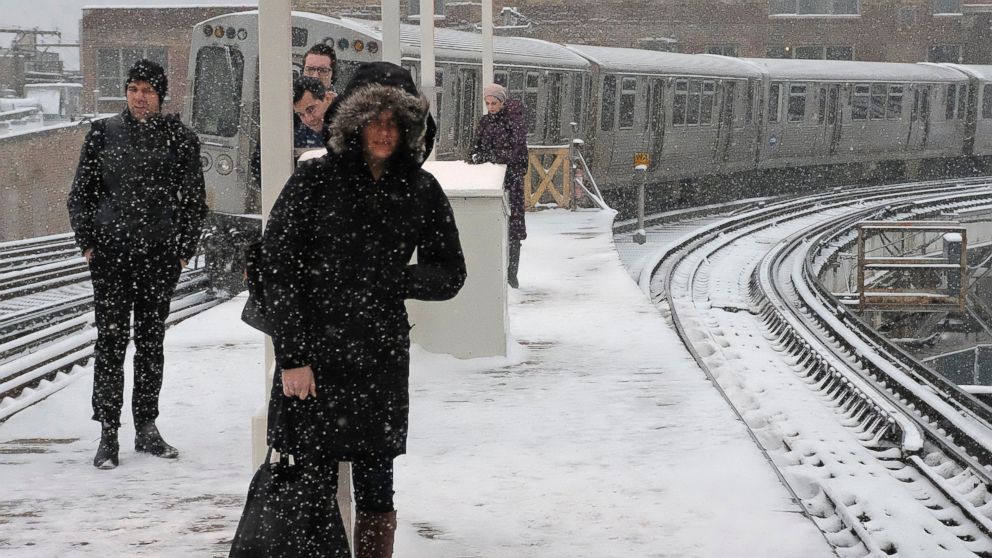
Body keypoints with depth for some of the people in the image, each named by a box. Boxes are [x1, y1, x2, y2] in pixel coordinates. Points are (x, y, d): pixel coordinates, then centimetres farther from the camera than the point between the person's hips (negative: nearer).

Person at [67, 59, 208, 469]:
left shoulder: (179, 138, 5)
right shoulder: (104, 134, 6)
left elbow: (194, 200, 8)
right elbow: (80, 193, 10)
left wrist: (184, 249, 1)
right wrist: (87, 241, 1)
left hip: (160, 255, 1)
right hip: (111, 253, -1)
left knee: (151, 339, 8)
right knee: (111, 339, -4)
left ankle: (146, 428, 18)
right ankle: (108, 432, 0)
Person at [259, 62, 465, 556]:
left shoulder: (420, 190, 5)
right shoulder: (316, 180, -3)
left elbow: (449, 274, 12)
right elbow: (277, 268, -5)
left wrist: (391, 281, -5)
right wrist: (291, 356, -10)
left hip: (382, 363, 2)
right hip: (313, 357, -2)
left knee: (376, 491, 6)